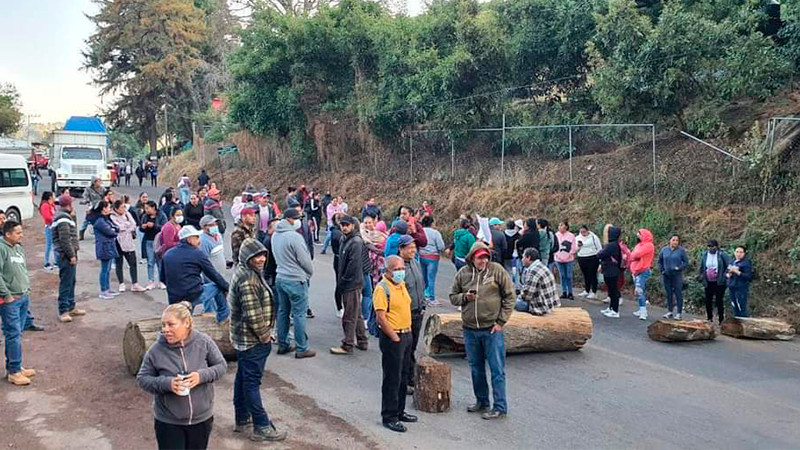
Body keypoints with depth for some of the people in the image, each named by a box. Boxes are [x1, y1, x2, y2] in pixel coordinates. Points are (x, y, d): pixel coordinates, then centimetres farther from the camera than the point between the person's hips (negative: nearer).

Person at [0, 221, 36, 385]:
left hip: (24, 297, 8)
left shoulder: (19, 248, 12)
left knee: (17, 333, 13)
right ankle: (14, 372, 1)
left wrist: (27, 288, 14)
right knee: (14, 335, -5)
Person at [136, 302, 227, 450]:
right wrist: (166, 383, -23)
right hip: (168, 422, -2)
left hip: (201, 419, 2)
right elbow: (142, 379, -4)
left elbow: (221, 365, 0)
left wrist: (202, 375, -20)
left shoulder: (203, 342, -10)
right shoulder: (156, 350, -13)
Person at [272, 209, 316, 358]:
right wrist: (310, 273, 4)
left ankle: (282, 345, 25)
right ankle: (302, 349, 5)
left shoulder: (275, 235, 6)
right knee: (299, 315, -1)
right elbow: (305, 260, -14)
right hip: (296, 280, -9)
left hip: (280, 278, 9)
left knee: (283, 312, 16)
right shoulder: (294, 237, -20)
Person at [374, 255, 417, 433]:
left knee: (403, 377, 16)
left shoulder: (401, 284, 11)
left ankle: (399, 411, 28)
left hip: (406, 335, 9)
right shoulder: (382, 288, -16)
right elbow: (381, 318, -20)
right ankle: (389, 417, 8)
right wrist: (395, 338, -17)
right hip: (392, 338, -9)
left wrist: (408, 333, 13)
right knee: (392, 379, -1)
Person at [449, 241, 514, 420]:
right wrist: (465, 297, -9)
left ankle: (500, 407, 6)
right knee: (476, 368, 15)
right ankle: (482, 401, 31)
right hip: (470, 330, 4)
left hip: (492, 329, -4)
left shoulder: (497, 270, -6)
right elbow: (453, 297, 13)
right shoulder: (463, 273, 4)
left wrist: (501, 321, -7)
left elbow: (509, 296, -3)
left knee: (497, 369, -1)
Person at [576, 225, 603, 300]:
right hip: (582, 259, 4)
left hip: (592, 259, -4)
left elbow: (599, 248, 0)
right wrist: (578, 246, -10)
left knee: (592, 275, -5)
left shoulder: (593, 237, -3)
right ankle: (586, 291, 23)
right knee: (585, 275, 12)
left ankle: (594, 293, -1)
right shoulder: (577, 238, 10)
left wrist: (599, 258, -4)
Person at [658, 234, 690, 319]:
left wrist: (679, 268, -15)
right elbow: (660, 261, 17)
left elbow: (686, 262, -2)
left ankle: (679, 313, 2)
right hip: (666, 275, 3)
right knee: (668, 293, 9)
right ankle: (670, 312, 18)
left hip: (677, 275, -3)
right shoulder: (664, 250, 5)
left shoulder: (681, 250, -4)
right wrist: (661, 270, 7)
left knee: (678, 294, -3)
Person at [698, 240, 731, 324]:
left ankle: (721, 320, 8)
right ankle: (709, 318, 21)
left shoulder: (722, 255, -8)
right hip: (708, 282, 4)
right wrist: (700, 276, 7)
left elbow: (730, 265, -9)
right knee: (708, 301, 8)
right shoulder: (704, 255, 5)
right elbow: (701, 267, 15)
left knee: (719, 301, 0)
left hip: (719, 283, -4)